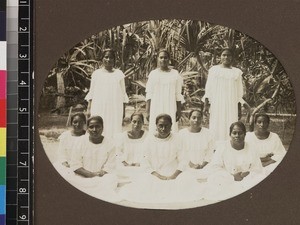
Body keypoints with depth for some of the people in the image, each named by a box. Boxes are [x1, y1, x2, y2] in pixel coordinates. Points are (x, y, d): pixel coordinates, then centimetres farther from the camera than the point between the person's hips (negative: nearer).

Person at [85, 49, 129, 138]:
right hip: (98, 108, 0)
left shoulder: (119, 74, 8)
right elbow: (91, 93, 10)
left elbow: (123, 94, 9)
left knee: (113, 131, -6)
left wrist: (123, 110, 4)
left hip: (114, 108, 0)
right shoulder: (96, 73, 9)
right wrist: (89, 108, 3)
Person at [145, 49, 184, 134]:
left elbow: (178, 95, 5)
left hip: (170, 108, 0)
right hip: (155, 109, 0)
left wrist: (179, 110, -1)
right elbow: (149, 94, 5)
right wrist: (147, 111, -2)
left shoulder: (175, 74, 6)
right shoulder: (153, 74, 7)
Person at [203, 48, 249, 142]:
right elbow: (208, 89, 7)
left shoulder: (237, 72, 7)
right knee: (216, 129, -4)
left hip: (231, 106, 0)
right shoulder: (213, 70, 6)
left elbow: (239, 93, 8)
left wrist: (239, 109, 5)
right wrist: (206, 105, 0)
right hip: (216, 105, 0)